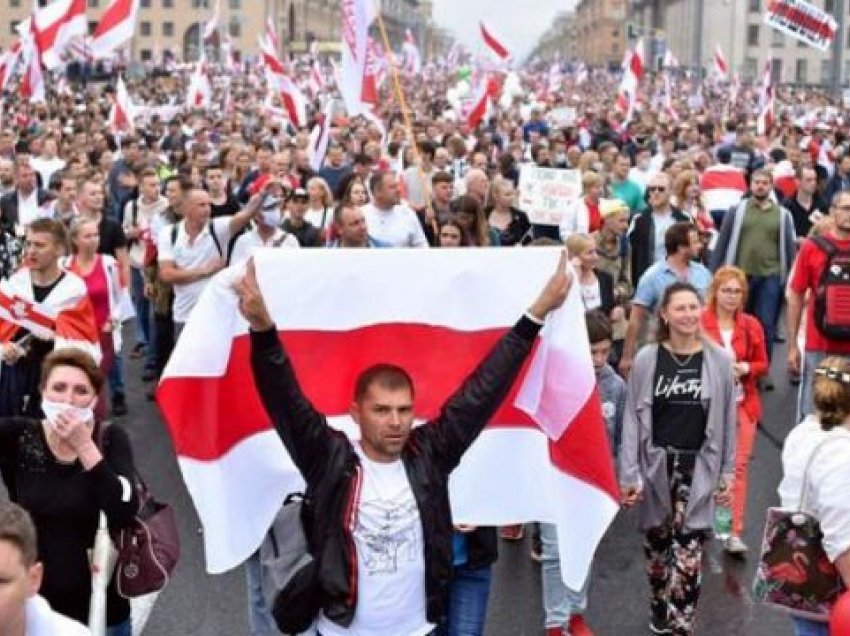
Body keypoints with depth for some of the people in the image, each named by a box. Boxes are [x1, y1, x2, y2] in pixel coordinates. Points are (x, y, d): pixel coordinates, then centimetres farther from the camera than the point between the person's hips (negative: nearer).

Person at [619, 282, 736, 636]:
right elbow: (632, 418, -3)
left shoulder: (719, 360, -2)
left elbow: (727, 420, 4)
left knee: (688, 553, -8)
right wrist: (628, 474, -6)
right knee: (657, 546, 14)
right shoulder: (646, 359, -4)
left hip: (698, 468, -1)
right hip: (656, 465, 1)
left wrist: (727, 472, 4)